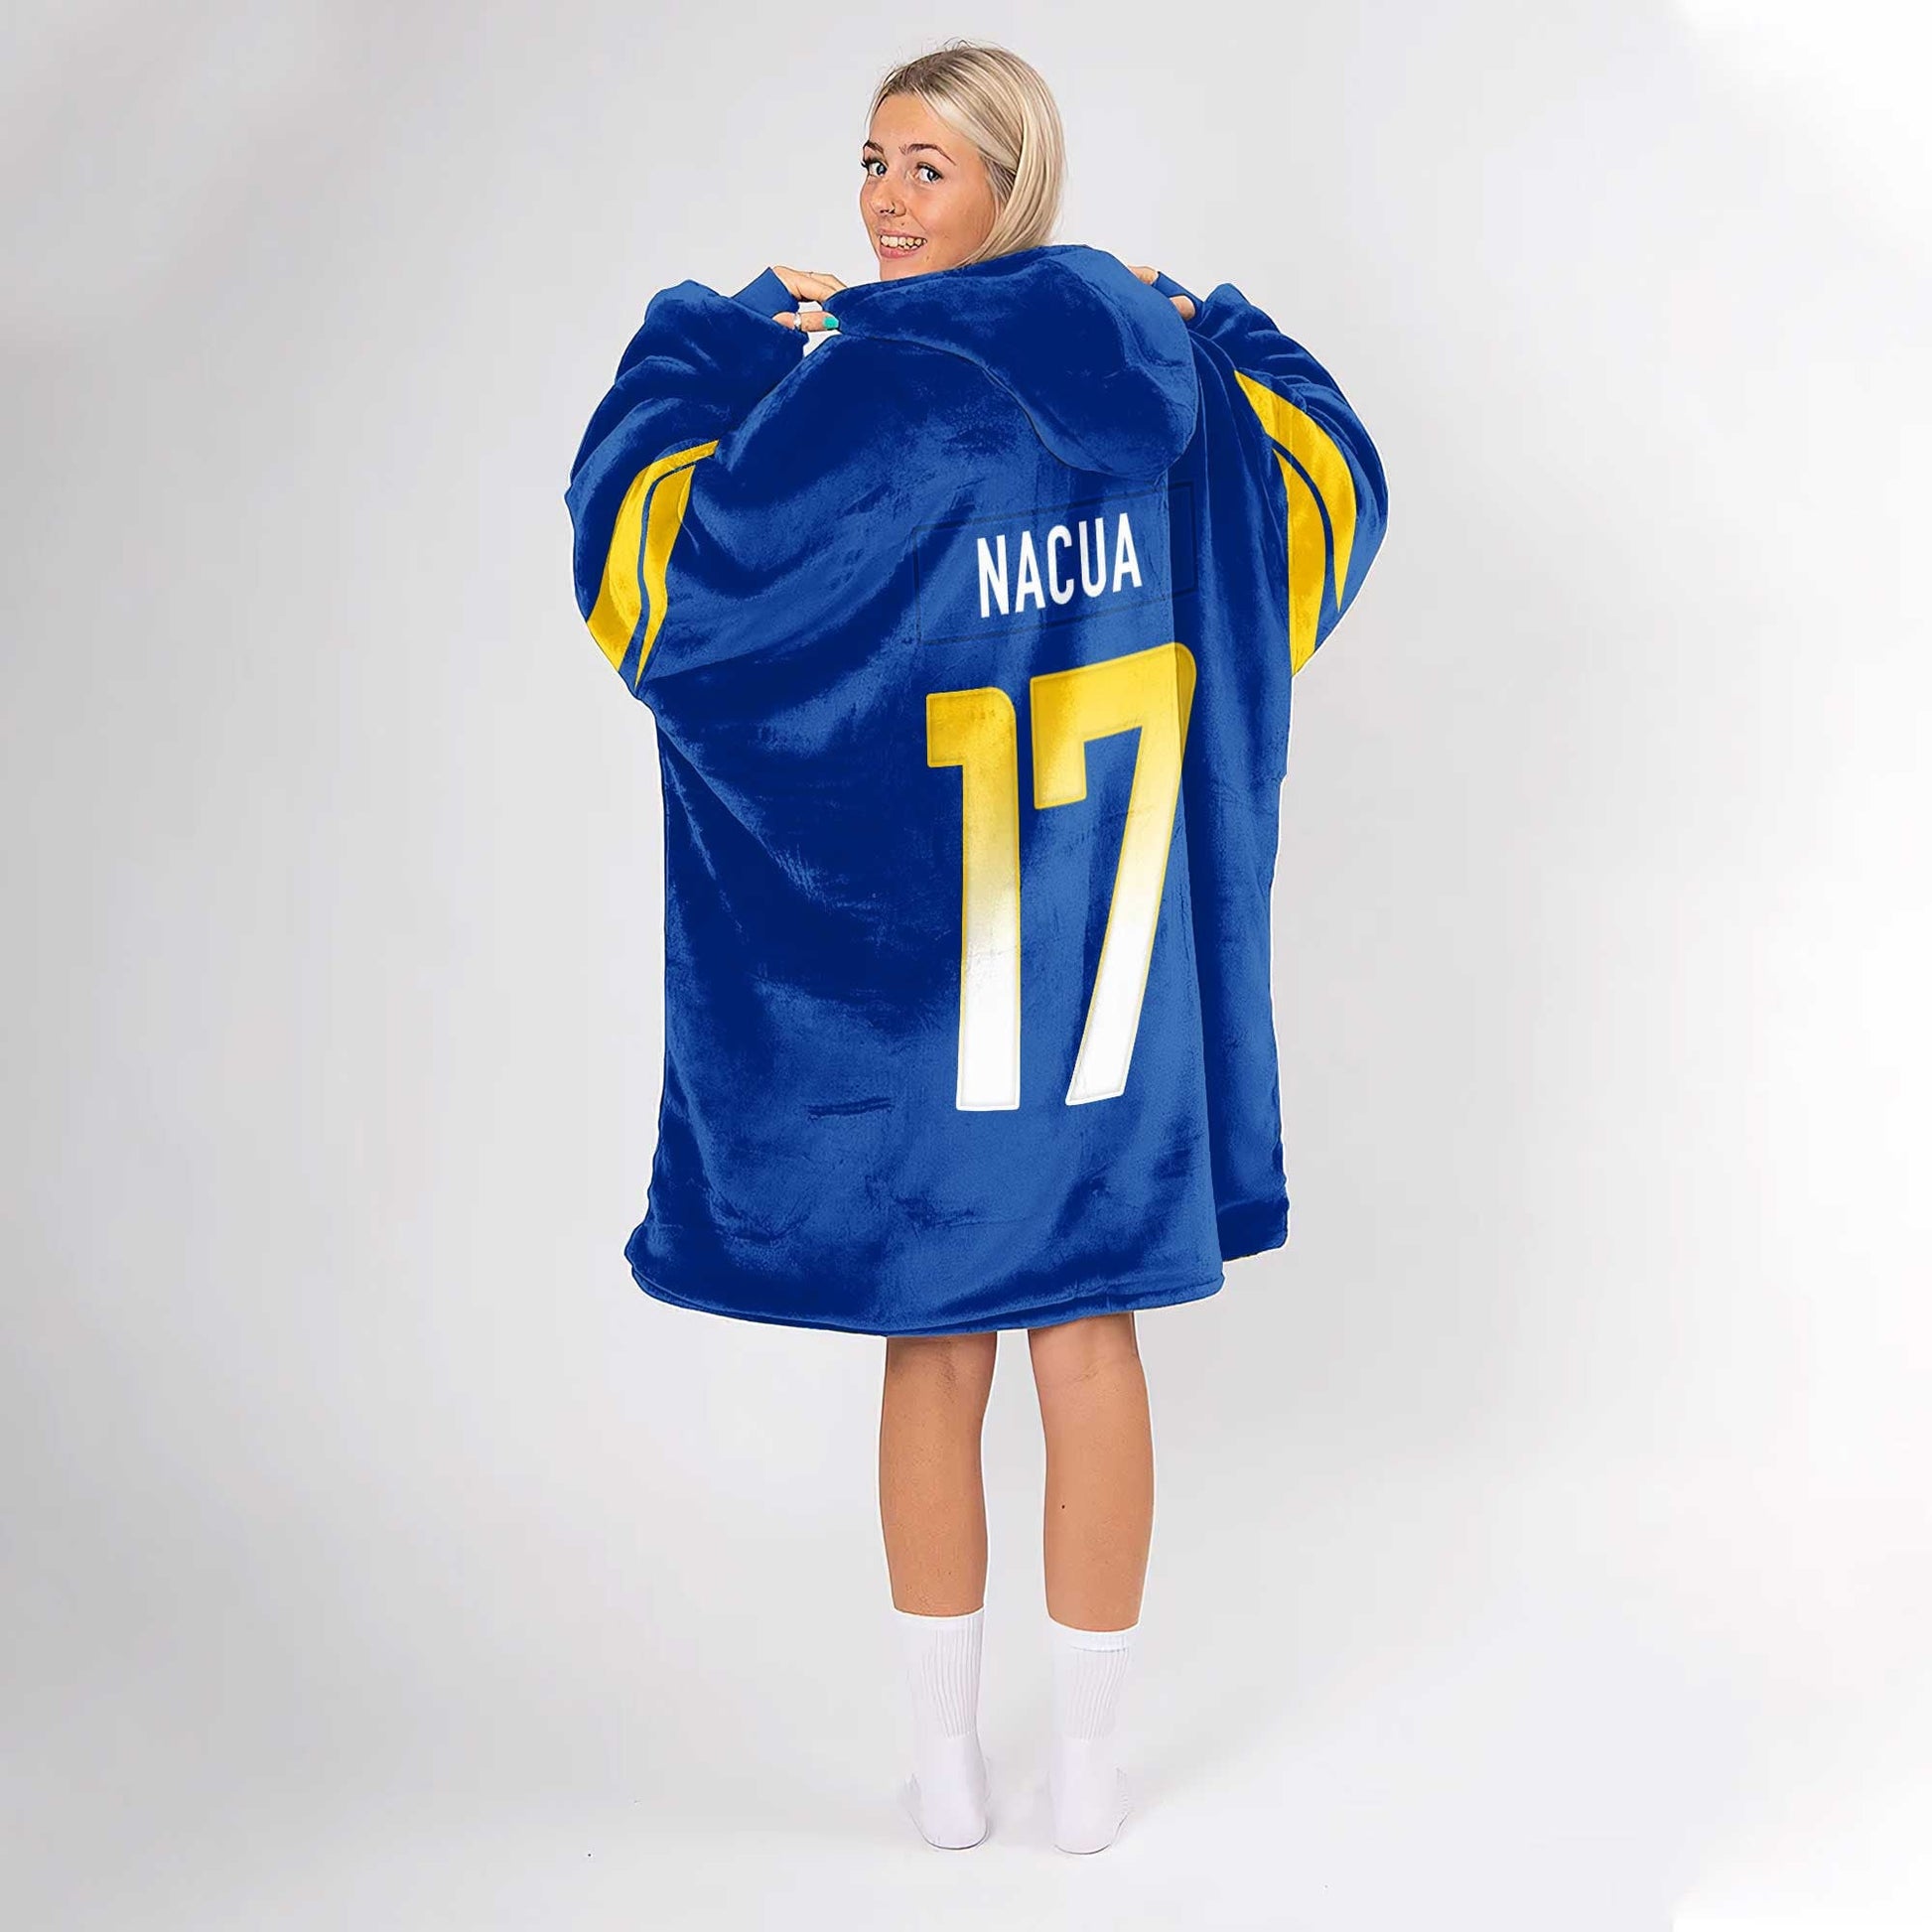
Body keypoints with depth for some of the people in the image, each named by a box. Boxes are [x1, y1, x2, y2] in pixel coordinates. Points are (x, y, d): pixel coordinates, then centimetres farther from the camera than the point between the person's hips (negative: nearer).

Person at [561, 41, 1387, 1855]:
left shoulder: (868, 391, -15)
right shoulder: (1163, 372, 2)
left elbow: (645, 550, -13)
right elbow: (1326, 494, 19)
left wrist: (709, 340, -1)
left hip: (908, 977, -4)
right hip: (1116, 960, 4)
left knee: (933, 1356, 10)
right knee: (1089, 1347, 12)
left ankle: (946, 1759, 22)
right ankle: (1086, 1766, 22)